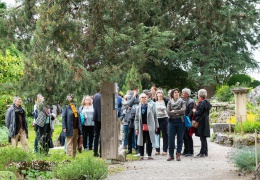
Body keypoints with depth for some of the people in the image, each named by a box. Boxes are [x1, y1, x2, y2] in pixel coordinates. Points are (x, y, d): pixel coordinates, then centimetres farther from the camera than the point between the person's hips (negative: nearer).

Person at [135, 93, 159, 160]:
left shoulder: (151, 107, 4)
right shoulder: (138, 108, 8)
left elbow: (155, 117, 4)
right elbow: (136, 119, 7)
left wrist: (156, 126, 0)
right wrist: (136, 128, 0)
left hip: (150, 127, -1)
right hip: (141, 128, 1)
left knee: (149, 142, 3)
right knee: (141, 141, 3)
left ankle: (149, 155, 11)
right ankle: (141, 155, 12)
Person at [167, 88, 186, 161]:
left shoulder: (182, 102, 5)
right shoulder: (169, 102, 9)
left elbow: (183, 110, -11)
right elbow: (168, 112, -4)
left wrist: (174, 111, -7)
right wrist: (177, 113, -10)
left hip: (180, 122, -1)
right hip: (171, 122, 1)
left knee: (180, 139, 3)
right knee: (170, 139, -2)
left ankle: (178, 154, 11)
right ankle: (171, 155, 6)